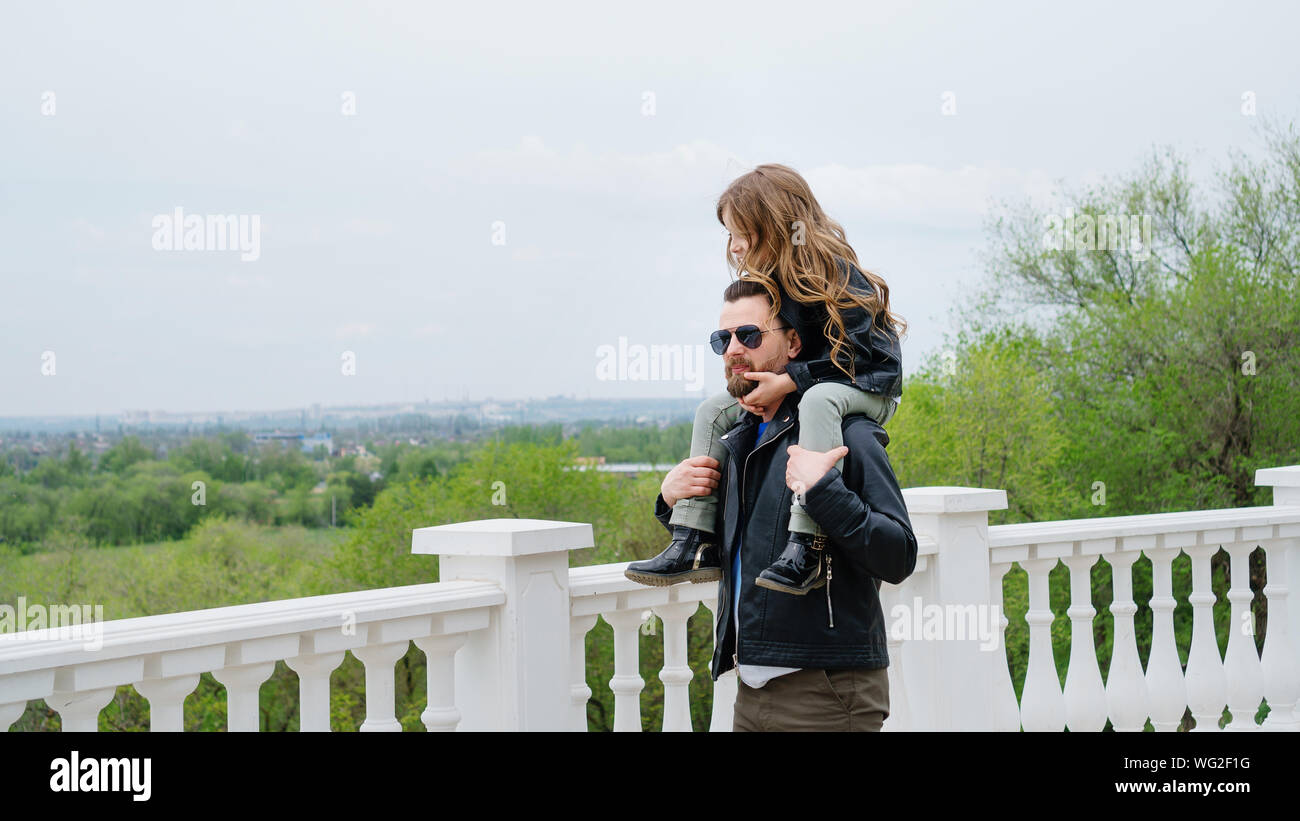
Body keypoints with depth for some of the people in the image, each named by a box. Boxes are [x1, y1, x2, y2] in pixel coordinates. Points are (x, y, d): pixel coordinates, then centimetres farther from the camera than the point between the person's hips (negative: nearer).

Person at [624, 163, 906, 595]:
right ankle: (694, 546, -9)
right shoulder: (765, 281, 4)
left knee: (818, 400, -41)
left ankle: (806, 548, -49)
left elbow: (853, 351, -24)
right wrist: (752, 386, -10)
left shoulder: (831, 271, -20)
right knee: (712, 410, -1)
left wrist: (789, 382, -28)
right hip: (797, 391, 9)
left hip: (868, 384, -9)